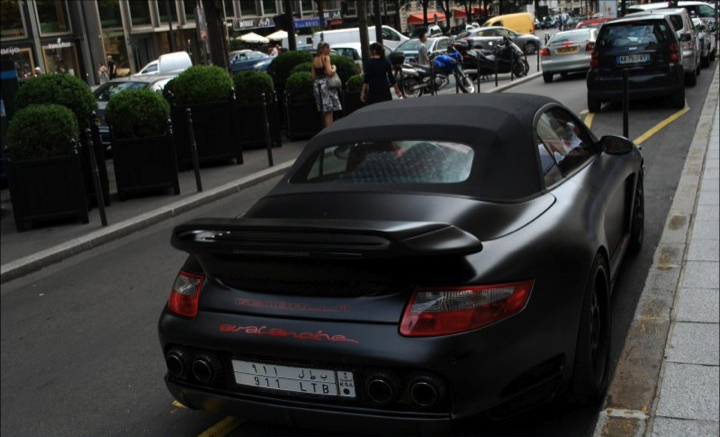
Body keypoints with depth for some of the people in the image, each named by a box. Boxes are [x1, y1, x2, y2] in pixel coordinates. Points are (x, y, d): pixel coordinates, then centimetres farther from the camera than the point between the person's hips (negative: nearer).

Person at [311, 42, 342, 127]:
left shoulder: (315, 59, 12)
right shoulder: (326, 57, -8)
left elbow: (313, 75, 13)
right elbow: (329, 72, -19)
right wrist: (334, 68, -2)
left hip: (317, 84, 7)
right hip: (326, 83, -7)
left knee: (325, 112, 12)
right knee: (329, 111, -5)